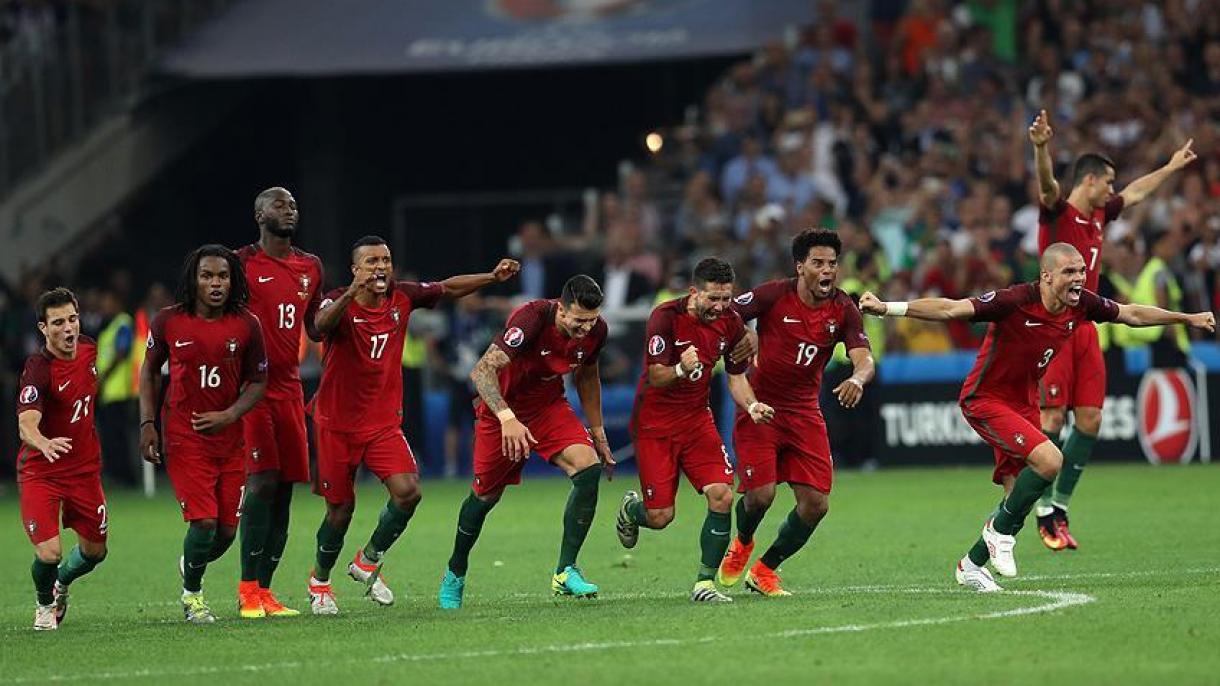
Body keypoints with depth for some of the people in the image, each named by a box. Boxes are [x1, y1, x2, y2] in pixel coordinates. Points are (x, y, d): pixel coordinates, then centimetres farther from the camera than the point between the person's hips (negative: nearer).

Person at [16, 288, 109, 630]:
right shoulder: (38, 368, -24)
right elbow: (26, 424, -39)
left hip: (85, 469, 6)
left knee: (94, 550, 13)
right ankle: (45, 603, 16)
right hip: (40, 471, -6)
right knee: (49, 553, -17)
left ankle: (61, 585, 46)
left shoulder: (88, 349, -3)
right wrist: (44, 443, -60)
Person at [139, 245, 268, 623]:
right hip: (183, 436, -2)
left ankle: (192, 564, 38)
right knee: (203, 521, -13)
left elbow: (257, 381, 5)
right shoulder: (168, 321, -5)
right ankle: (192, 594, 12)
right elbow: (150, 370, 10)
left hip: (229, 436, 2)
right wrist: (147, 424, 2)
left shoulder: (246, 326, -3)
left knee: (227, 529, 3)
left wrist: (228, 416, -11)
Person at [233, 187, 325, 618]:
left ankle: (263, 591, 8)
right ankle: (248, 592, -14)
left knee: (284, 489, 4)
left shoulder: (311, 267, 15)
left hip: (289, 385, 6)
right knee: (262, 482, -16)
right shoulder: (242, 262, -4)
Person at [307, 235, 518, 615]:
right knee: (340, 507, 3)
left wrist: (493, 277, 3)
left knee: (408, 491, -16)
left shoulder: (401, 298, -2)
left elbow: (448, 288, 14)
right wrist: (352, 292, -57)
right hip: (336, 423, -4)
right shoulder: (339, 302, -16)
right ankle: (319, 581, 28)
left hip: (383, 422, 4)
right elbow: (321, 325, -40)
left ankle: (368, 561, 7)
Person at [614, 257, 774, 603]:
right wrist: (681, 370, -42)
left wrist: (751, 406, -14)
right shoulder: (666, 316, -19)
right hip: (655, 422, -4)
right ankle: (631, 508, 33)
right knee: (661, 517, -6)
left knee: (722, 494, -17)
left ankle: (705, 583, -6)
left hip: (697, 418, 4)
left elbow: (736, 377, 7)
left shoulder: (731, 323, -4)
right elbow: (655, 377, -20)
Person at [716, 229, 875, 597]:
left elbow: (864, 359, -13)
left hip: (805, 412, 4)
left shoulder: (843, 310, -4)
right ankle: (742, 544, 21)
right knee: (760, 494, -16)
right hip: (760, 407, -4)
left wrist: (857, 380, -36)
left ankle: (764, 569, 18)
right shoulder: (773, 295, -13)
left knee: (816, 503, -4)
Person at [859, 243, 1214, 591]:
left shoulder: (1081, 303, -6)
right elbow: (950, 310, -29)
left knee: (1018, 496, 6)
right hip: (985, 401, -7)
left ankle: (971, 565, 26)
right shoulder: (1015, 302, -26)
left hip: (1024, 402, 7)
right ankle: (1000, 531, -6)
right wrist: (887, 309, -37)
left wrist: (1187, 318, 18)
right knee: (1049, 460, -26)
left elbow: (1131, 314, 12)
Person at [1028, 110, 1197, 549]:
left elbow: (1136, 192, 34)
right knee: (1053, 419, -9)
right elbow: (1047, 183, -27)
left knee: (1089, 420, 2)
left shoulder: (1099, 215, 16)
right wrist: (1041, 149, -47)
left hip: (1086, 329, 8)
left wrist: (1172, 167, 46)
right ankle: (1045, 512, -3)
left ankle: (1060, 504, 12)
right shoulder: (1057, 211, -5)